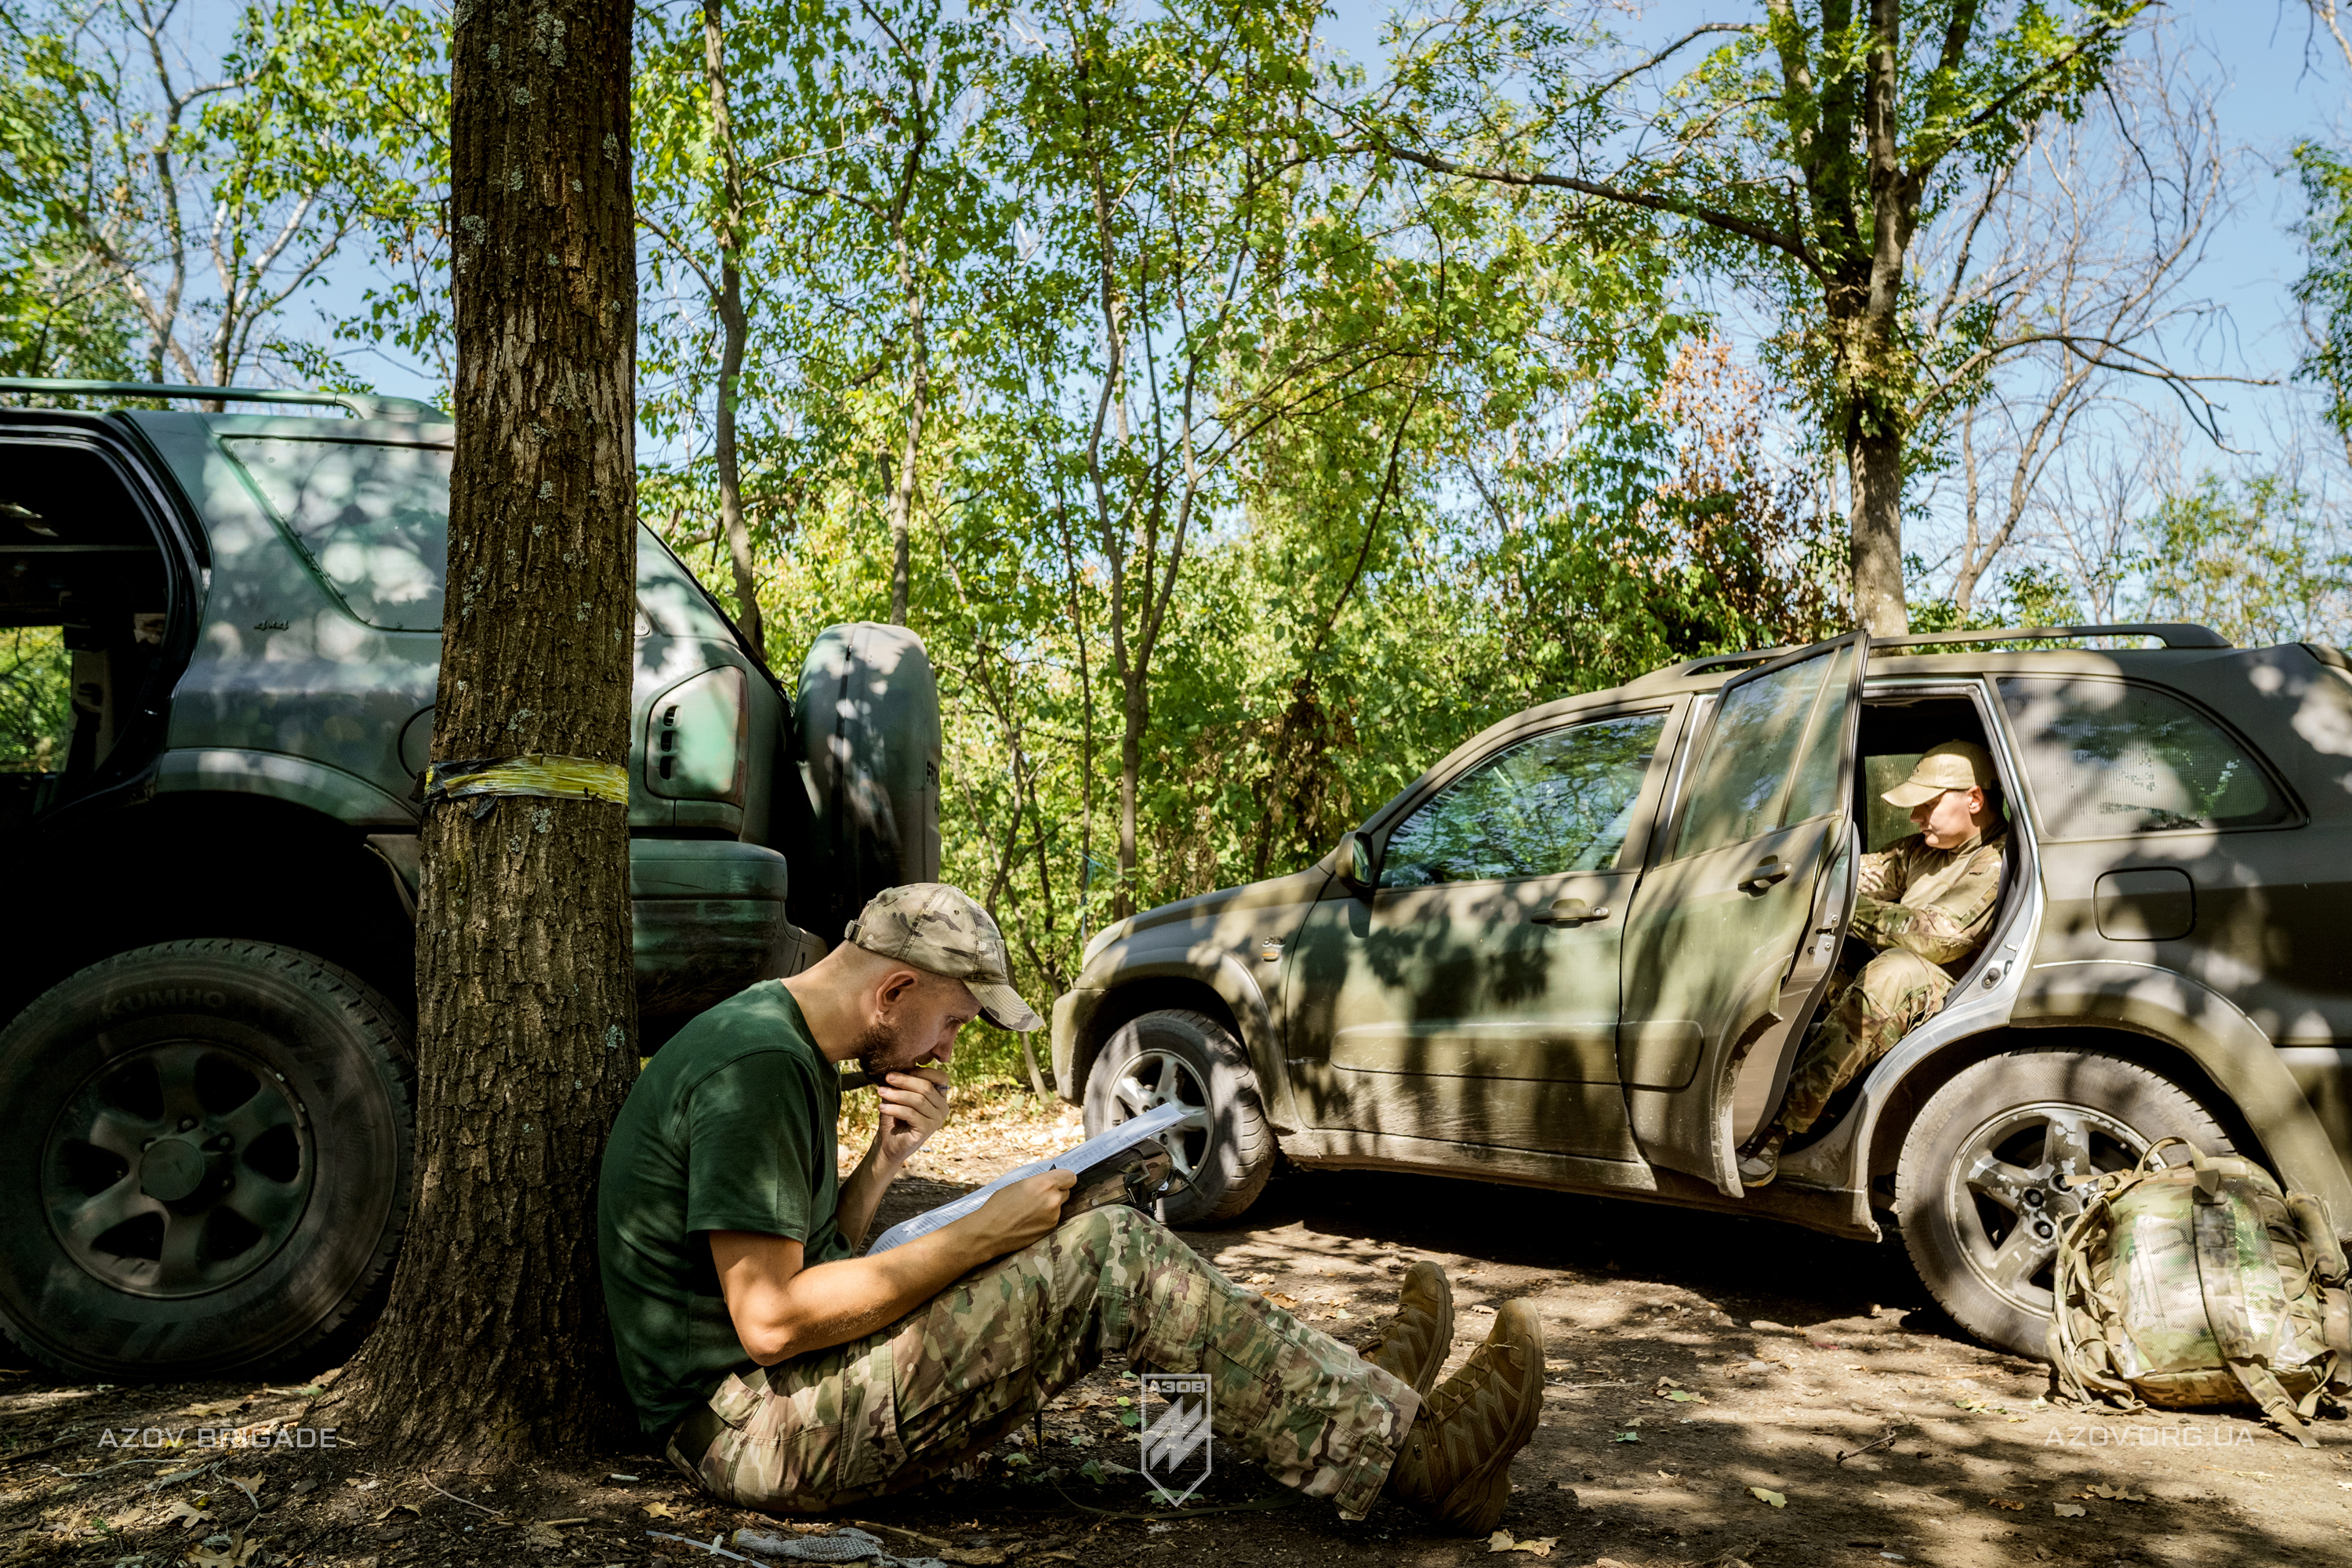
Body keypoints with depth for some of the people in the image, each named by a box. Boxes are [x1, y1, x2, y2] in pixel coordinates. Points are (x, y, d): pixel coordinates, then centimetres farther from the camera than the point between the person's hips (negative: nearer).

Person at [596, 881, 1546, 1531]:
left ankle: (1348, 1397, 14)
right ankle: (1402, 1447, -9)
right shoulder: (757, 1066, -20)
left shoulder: (790, 1050, 12)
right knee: (1113, 1259, -18)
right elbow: (769, 1320, -24)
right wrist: (979, 1237, -17)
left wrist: (884, 1163, -2)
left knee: (1102, 1255, 9)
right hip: (752, 1427, -10)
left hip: (785, 1392, 10)